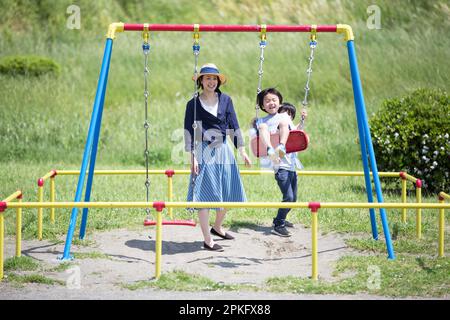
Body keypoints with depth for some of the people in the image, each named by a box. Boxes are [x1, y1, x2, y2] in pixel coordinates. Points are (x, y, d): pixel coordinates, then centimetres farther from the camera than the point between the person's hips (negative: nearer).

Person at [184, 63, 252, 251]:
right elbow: (189, 132, -4)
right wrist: (192, 158, -10)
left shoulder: (225, 100, 7)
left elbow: (234, 126, 8)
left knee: (229, 194, 10)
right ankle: (207, 240, -1)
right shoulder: (194, 103, -3)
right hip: (204, 152, -5)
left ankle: (217, 227, 33)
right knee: (205, 194, -5)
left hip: (223, 151, 5)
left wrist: (242, 151, 4)